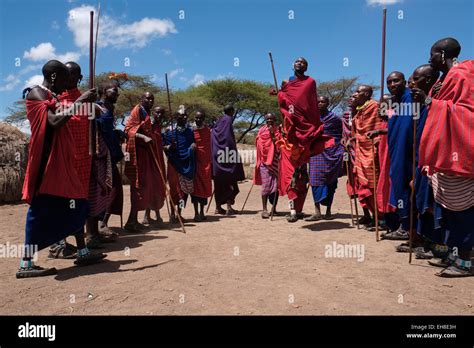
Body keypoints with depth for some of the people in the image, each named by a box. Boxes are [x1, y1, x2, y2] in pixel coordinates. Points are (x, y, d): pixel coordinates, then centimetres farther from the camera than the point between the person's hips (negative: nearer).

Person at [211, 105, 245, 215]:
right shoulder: (229, 120, -4)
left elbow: (211, 144, 13)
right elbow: (231, 139, -14)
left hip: (217, 157, 7)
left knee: (219, 183, 11)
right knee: (230, 181, -3)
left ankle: (218, 206, 16)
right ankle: (229, 207, -8)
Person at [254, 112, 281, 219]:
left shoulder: (277, 130, 9)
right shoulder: (262, 130, 9)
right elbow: (259, 144, 9)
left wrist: (273, 134, -9)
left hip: (275, 161, 1)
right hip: (264, 160, -1)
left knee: (275, 184, 2)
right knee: (266, 184, -9)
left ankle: (274, 207, 15)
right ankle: (264, 209, -9)